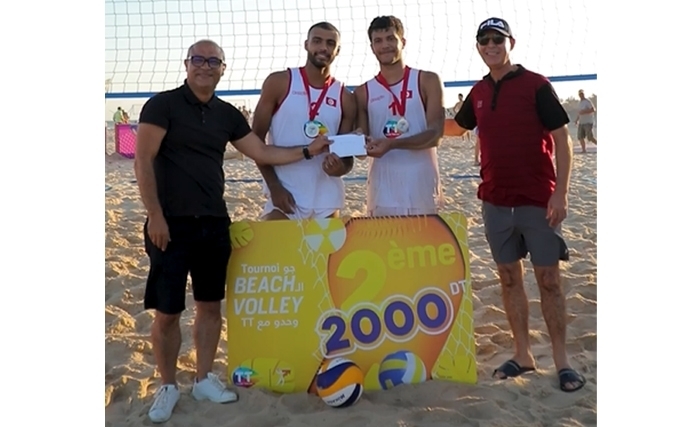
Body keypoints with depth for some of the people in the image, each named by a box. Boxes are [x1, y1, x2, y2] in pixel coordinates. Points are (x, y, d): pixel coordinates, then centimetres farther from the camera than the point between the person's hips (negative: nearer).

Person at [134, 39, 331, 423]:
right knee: (167, 311, 1)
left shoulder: (227, 114, 11)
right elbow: (142, 162, -11)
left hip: (214, 223, 5)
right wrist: (154, 215, -16)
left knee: (210, 305, 12)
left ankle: (204, 379, 26)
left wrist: (307, 151, 1)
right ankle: (167, 387, 18)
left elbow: (262, 153, 11)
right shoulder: (162, 104, -5)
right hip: (172, 223, -5)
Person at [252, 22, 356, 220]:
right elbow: (256, 139, -1)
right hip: (284, 193, -3)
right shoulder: (279, 82, 0)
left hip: (327, 198, 3)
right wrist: (274, 186, -10)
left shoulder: (345, 98, 7)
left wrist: (340, 167, -17)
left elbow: (347, 153, 8)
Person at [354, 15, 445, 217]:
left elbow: (435, 134, -7)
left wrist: (392, 144, -23)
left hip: (422, 186, -1)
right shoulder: (363, 92, 9)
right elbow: (362, 142, 9)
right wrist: (362, 146, -16)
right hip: (383, 189, 1)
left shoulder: (428, 81, 3)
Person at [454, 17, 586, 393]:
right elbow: (455, 126, 26)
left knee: (548, 280, 1)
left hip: (537, 201, -5)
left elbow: (562, 139, -8)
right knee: (509, 277, 10)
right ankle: (523, 355, 21)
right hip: (495, 201, 5)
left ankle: (562, 361, 11)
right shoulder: (479, 92, 9)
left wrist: (560, 192, -15)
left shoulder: (536, 85, -6)